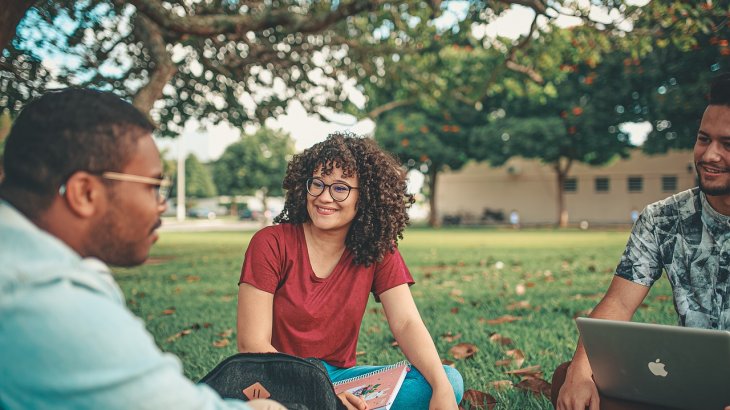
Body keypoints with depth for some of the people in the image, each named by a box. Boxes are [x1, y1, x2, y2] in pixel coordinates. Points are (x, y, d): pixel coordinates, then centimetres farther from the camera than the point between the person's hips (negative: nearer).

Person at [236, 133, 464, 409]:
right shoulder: (271, 244, -11)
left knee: (451, 381, -17)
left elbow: (406, 324, -10)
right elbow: (251, 344, -14)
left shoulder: (379, 251, 1)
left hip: (339, 376, 5)